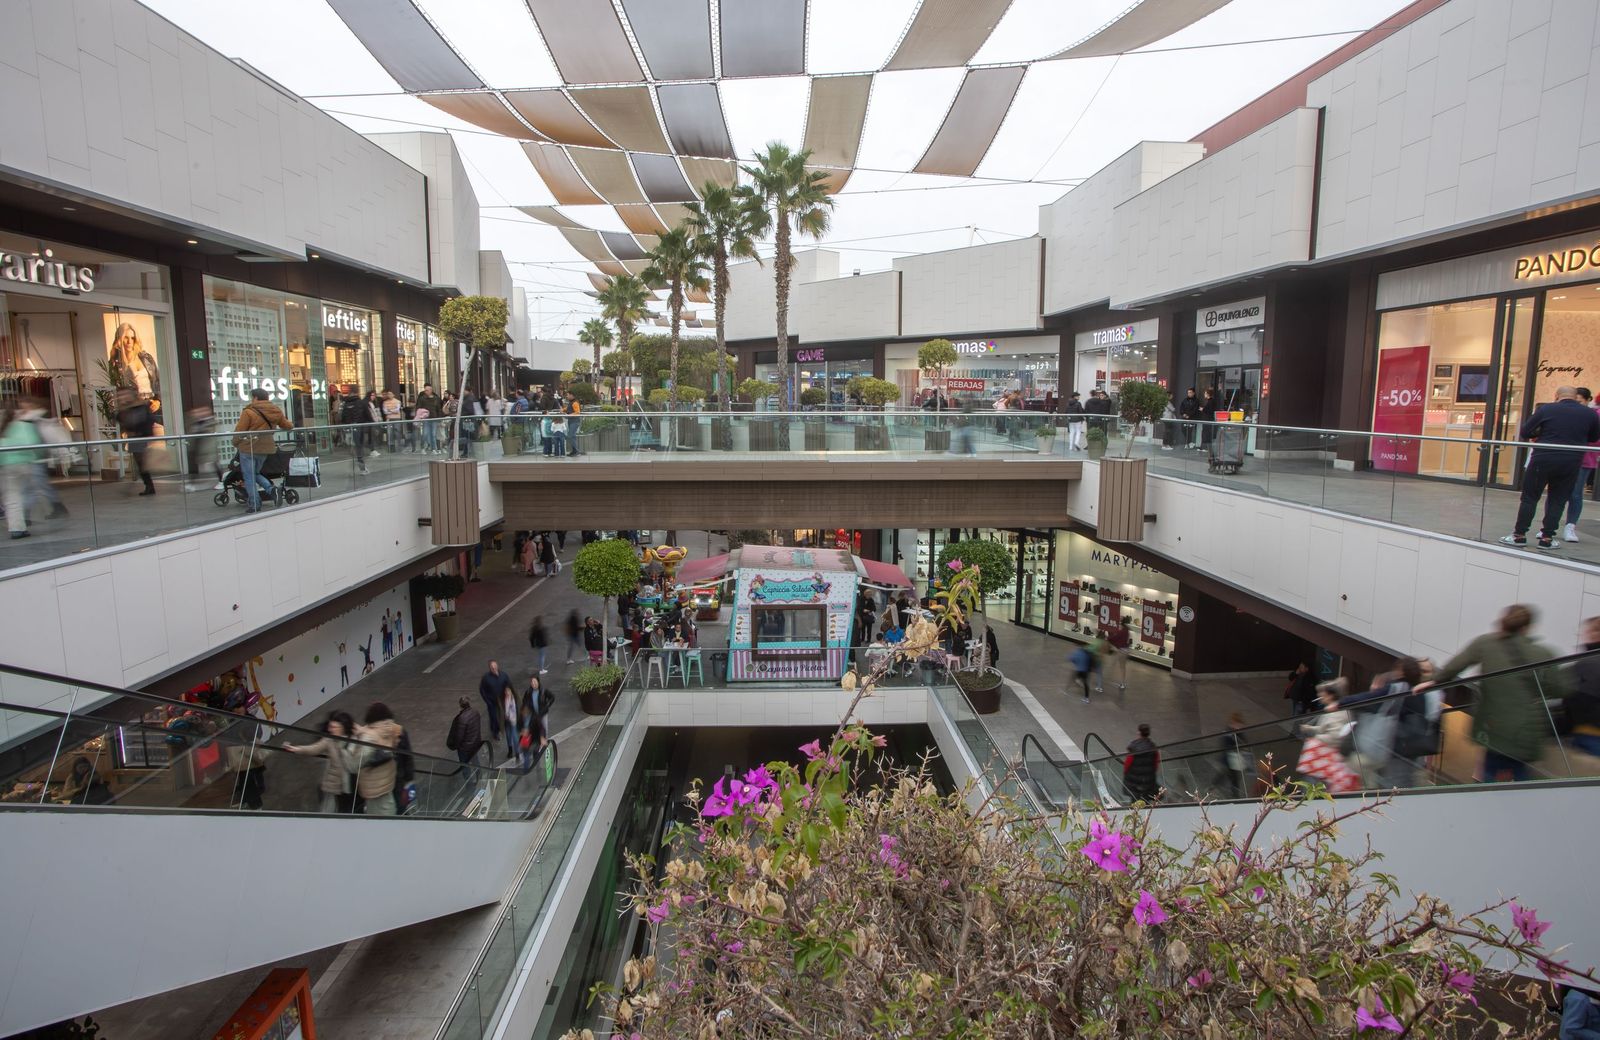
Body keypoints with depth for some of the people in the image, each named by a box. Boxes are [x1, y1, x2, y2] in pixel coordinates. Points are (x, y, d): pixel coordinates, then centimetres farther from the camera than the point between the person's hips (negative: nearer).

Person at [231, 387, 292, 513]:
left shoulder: (248, 412, -13)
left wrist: (235, 443, 6)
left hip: (249, 448, -6)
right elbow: (288, 426, 14)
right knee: (255, 473, 23)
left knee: (249, 477, 5)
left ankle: (254, 504, 6)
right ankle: (271, 489, 0)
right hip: (266, 448, 6)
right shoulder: (276, 411, 4)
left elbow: (239, 431, -11)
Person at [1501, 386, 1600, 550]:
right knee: (1557, 501, 10)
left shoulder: (1545, 409, -4)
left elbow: (1524, 433, -1)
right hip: (1571, 463, 2)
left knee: (1529, 498, 6)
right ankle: (1547, 538, 11)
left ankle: (1519, 535, 6)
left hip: (1543, 459, -2)